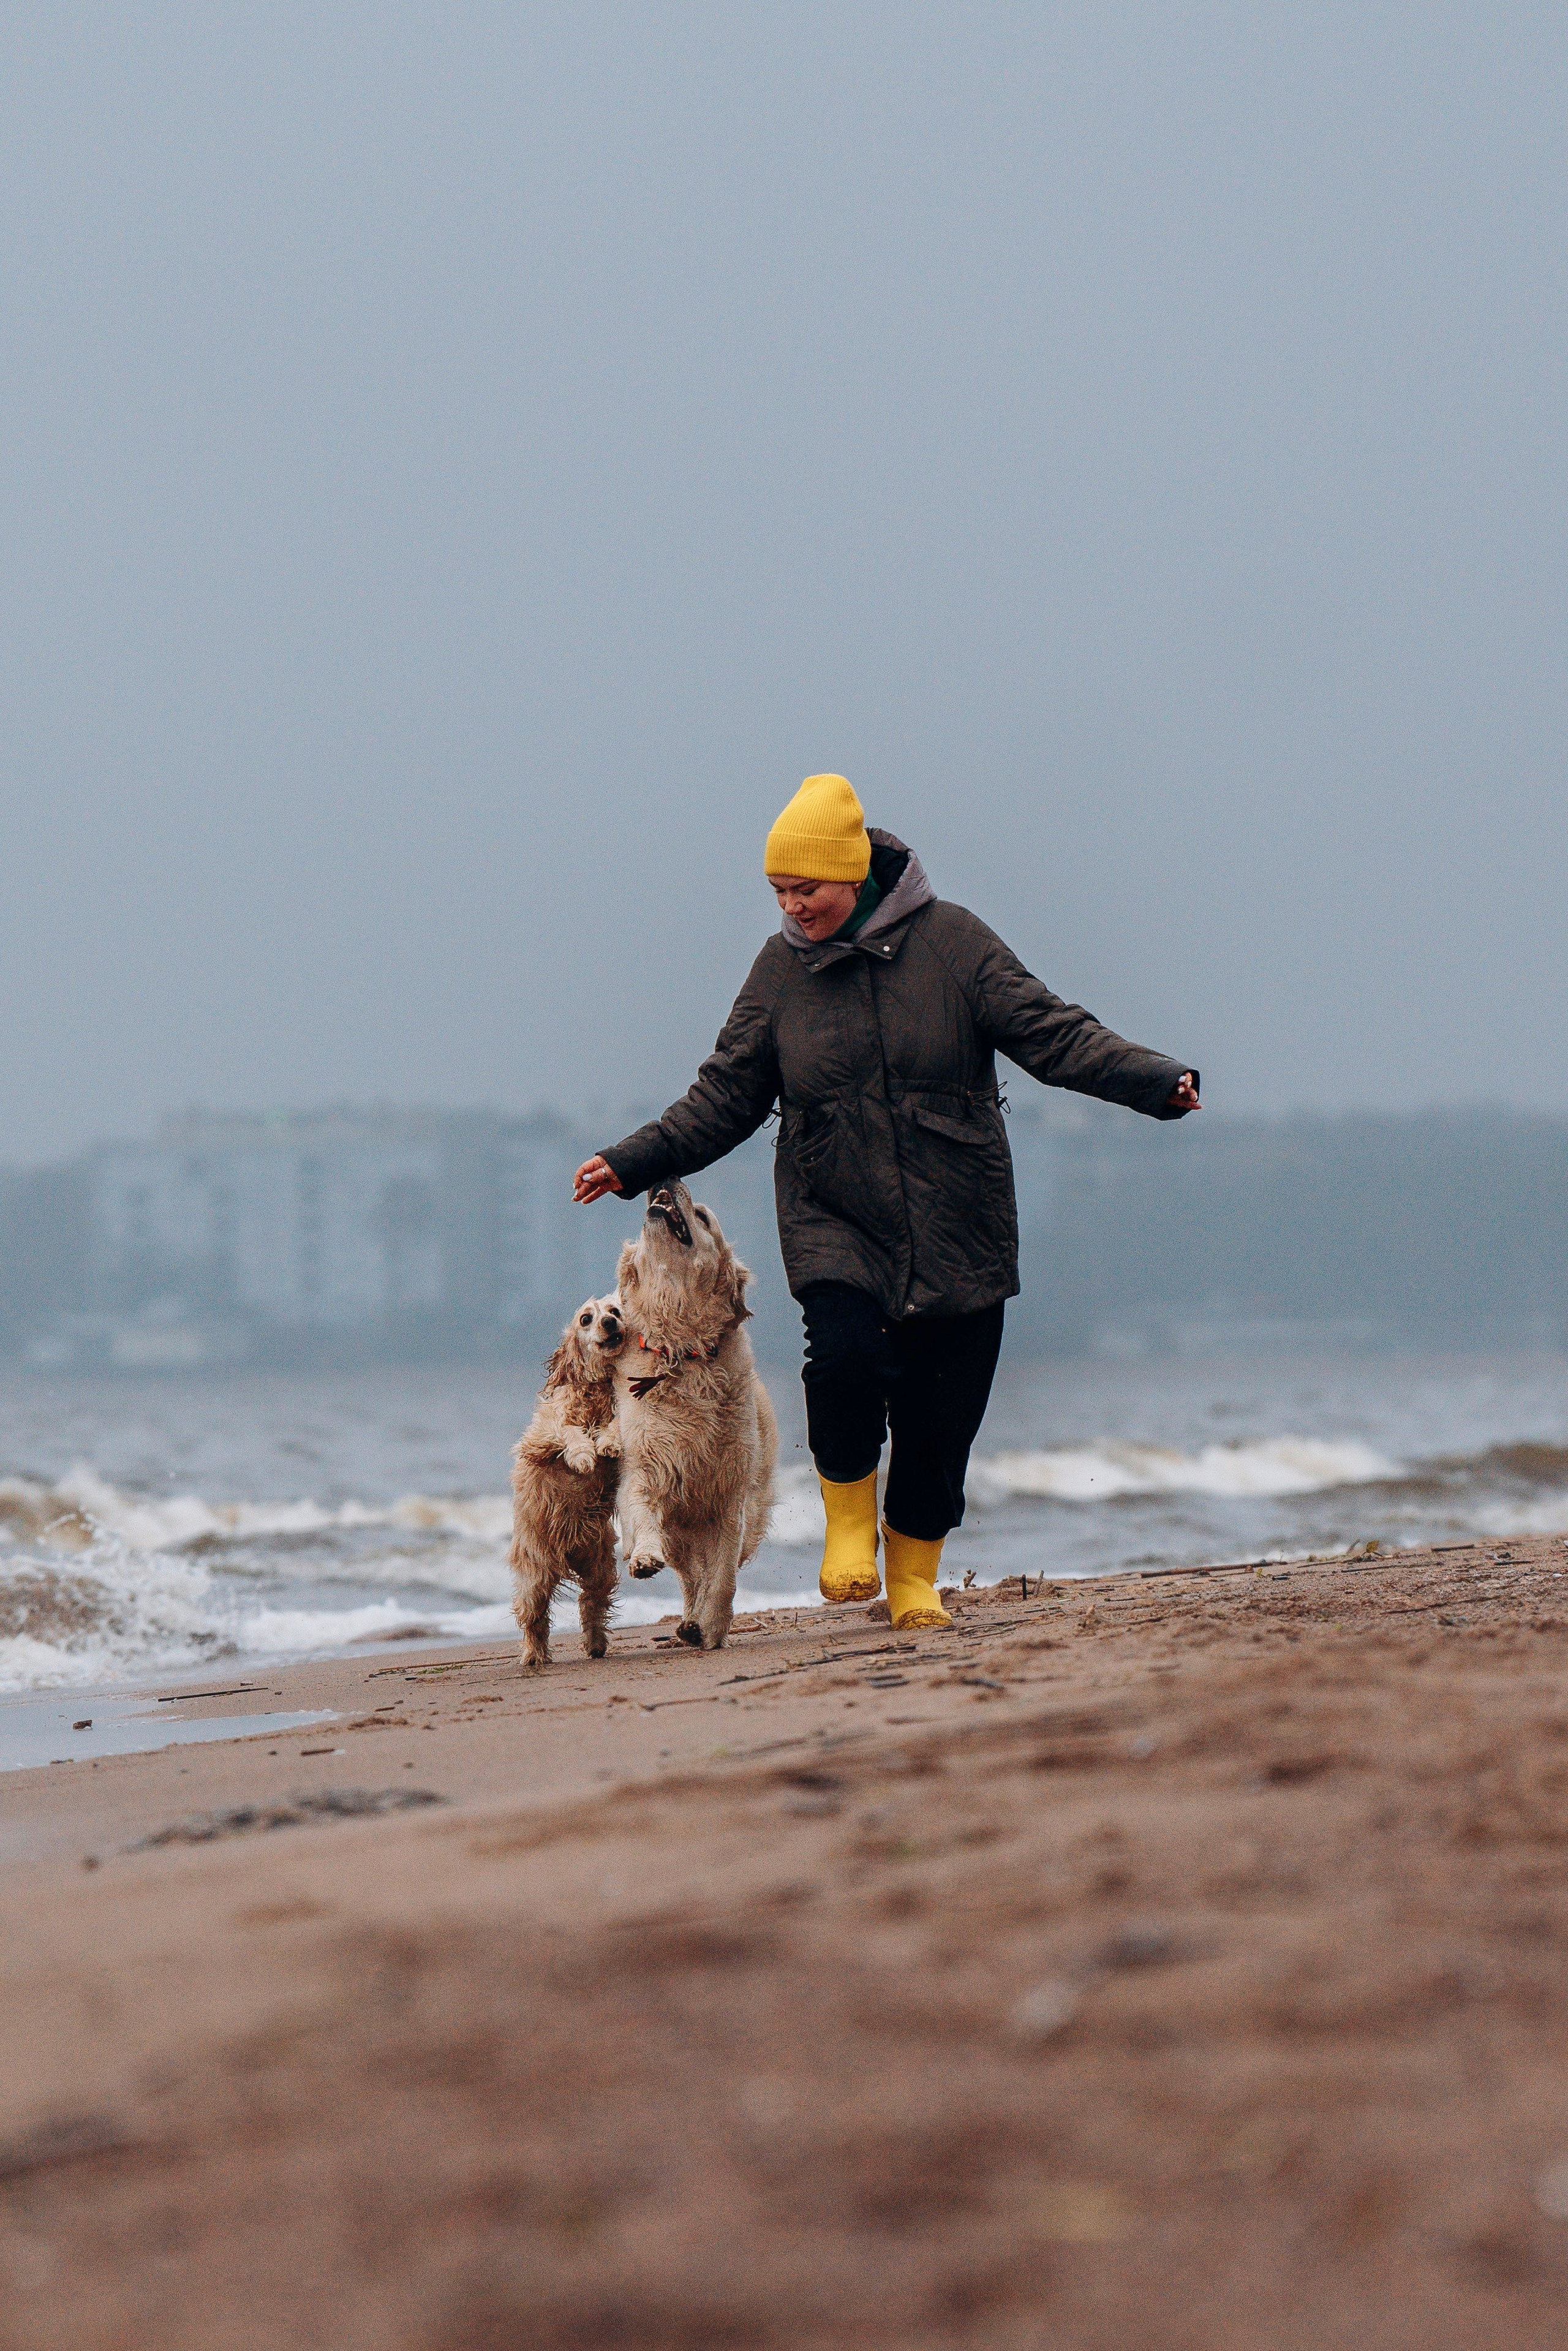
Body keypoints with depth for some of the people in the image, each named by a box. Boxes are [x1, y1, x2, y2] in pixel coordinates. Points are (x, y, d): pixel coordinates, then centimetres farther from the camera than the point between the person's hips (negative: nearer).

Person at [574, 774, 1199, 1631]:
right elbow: (724, 1100, 11)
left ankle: (914, 1577, 21)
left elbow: (1052, 1034, -4)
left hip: (955, 1231, 0)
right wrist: (633, 1164, 2)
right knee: (846, 1353, -25)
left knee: (940, 1411, 1)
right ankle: (849, 1522, 0)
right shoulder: (780, 969, 6)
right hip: (832, 1223, 1)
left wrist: (1155, 1081, -17)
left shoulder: (951, 942, -2)